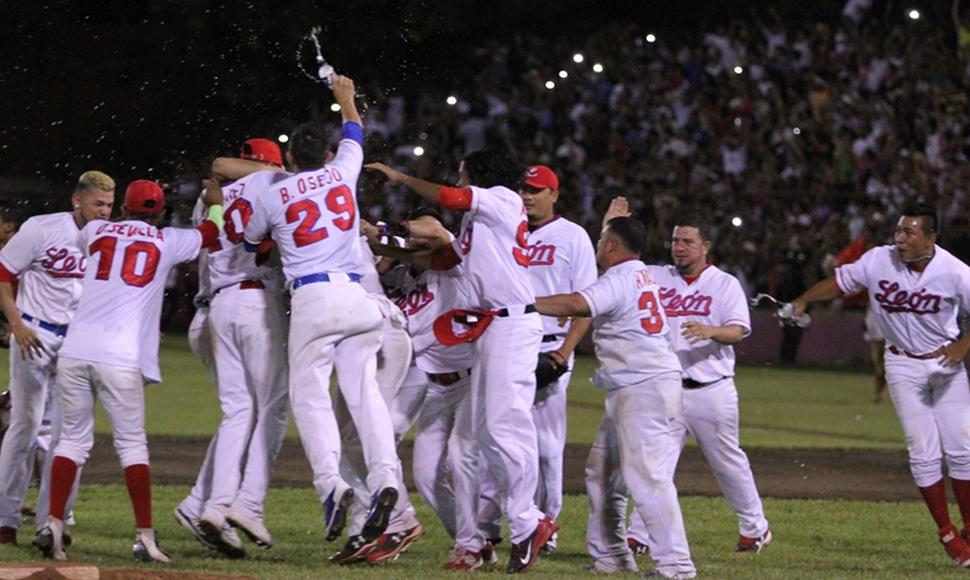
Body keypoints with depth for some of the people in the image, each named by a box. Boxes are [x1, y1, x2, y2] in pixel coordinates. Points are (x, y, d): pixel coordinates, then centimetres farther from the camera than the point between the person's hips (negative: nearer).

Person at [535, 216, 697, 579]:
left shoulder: (620, 280, -12)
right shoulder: (642, 275, 17)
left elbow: (577, 305, -29)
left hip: (645, 388, -11)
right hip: (628, 394, 11)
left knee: (646, 476, -15)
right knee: (601, 471, 15)